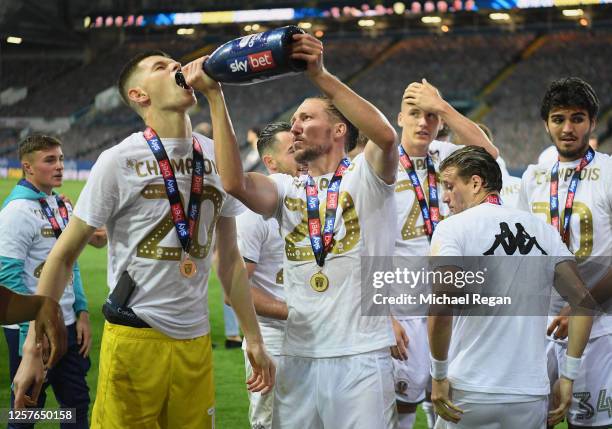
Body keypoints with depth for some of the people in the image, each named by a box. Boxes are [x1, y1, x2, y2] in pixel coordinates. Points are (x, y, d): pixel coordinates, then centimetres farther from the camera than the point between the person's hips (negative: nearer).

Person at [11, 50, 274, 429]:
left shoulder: (218, 158, 7)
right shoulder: (120, 160, -6)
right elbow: (63, 257, -3)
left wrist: (254, 339, 12)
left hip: (196, 341, 4)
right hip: (135, 339, -4)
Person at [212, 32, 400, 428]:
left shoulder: (366, 176, 0)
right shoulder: (287, 188, 11)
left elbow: (386, 136, -22)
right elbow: (235, 183, -9)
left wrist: (320, 76, -27)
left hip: (361, 355, -4)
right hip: (299, 357, 5)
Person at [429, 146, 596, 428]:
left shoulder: (453, 228, -4)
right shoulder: (542, 230, 11)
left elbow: (442, 304, -18)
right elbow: (584, 301, 5)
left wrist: (439, 376, -9)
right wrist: (569, 376, 7)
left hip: (469, 393, -4)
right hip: (531, 395, 4)